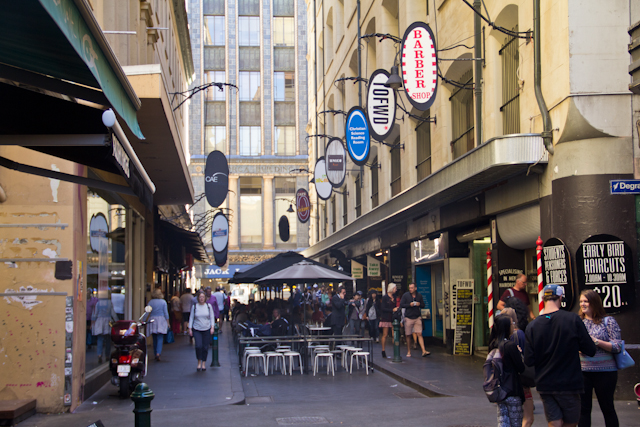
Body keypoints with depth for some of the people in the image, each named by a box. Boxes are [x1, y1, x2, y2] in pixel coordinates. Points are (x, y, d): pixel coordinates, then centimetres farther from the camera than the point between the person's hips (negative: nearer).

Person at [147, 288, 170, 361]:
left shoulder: (150, 302, 2)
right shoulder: (163, 302, -2)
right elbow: (166, 313, -2)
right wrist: (168, 322, 6)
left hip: (152, 320, 2)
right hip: (161, 320, -2)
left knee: (154, 338, 12)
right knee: (160, 338, -5)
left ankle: (155, 354, 17)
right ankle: (158, 353, -20)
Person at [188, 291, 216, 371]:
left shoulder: (208, 306, 2)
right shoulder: (194, 306, 2)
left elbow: (212, 317, 6)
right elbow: (191, 318, 6)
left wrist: (212, 327, -3)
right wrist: (190, 329, 2)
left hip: (206, 330, 1)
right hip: (197, 330, -1)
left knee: (205, 347, 3)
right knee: (198, 346, -15)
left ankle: (204, 363, 18)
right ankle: (199, 362, 3)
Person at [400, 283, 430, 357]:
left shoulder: (419, 295, 5)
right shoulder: (405, 295, -2)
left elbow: (423, 305, 12)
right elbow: (401, 305, -4)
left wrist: (419, 304, -10)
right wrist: (409, 305, -18)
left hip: (417, 317, 1)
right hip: (408, 318, -1)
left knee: (419, 334, -7)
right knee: (408, 335, 4)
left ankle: (423, 351, -12)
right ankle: (409, 352, 16)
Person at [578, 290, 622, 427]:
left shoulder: (608, 321, -3)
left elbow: (617, 347, -8)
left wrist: (596, 341, -18)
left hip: (605, 372, -3)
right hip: (582, 372, 3)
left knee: (607, 408, 7)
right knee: (583, 409, 5)